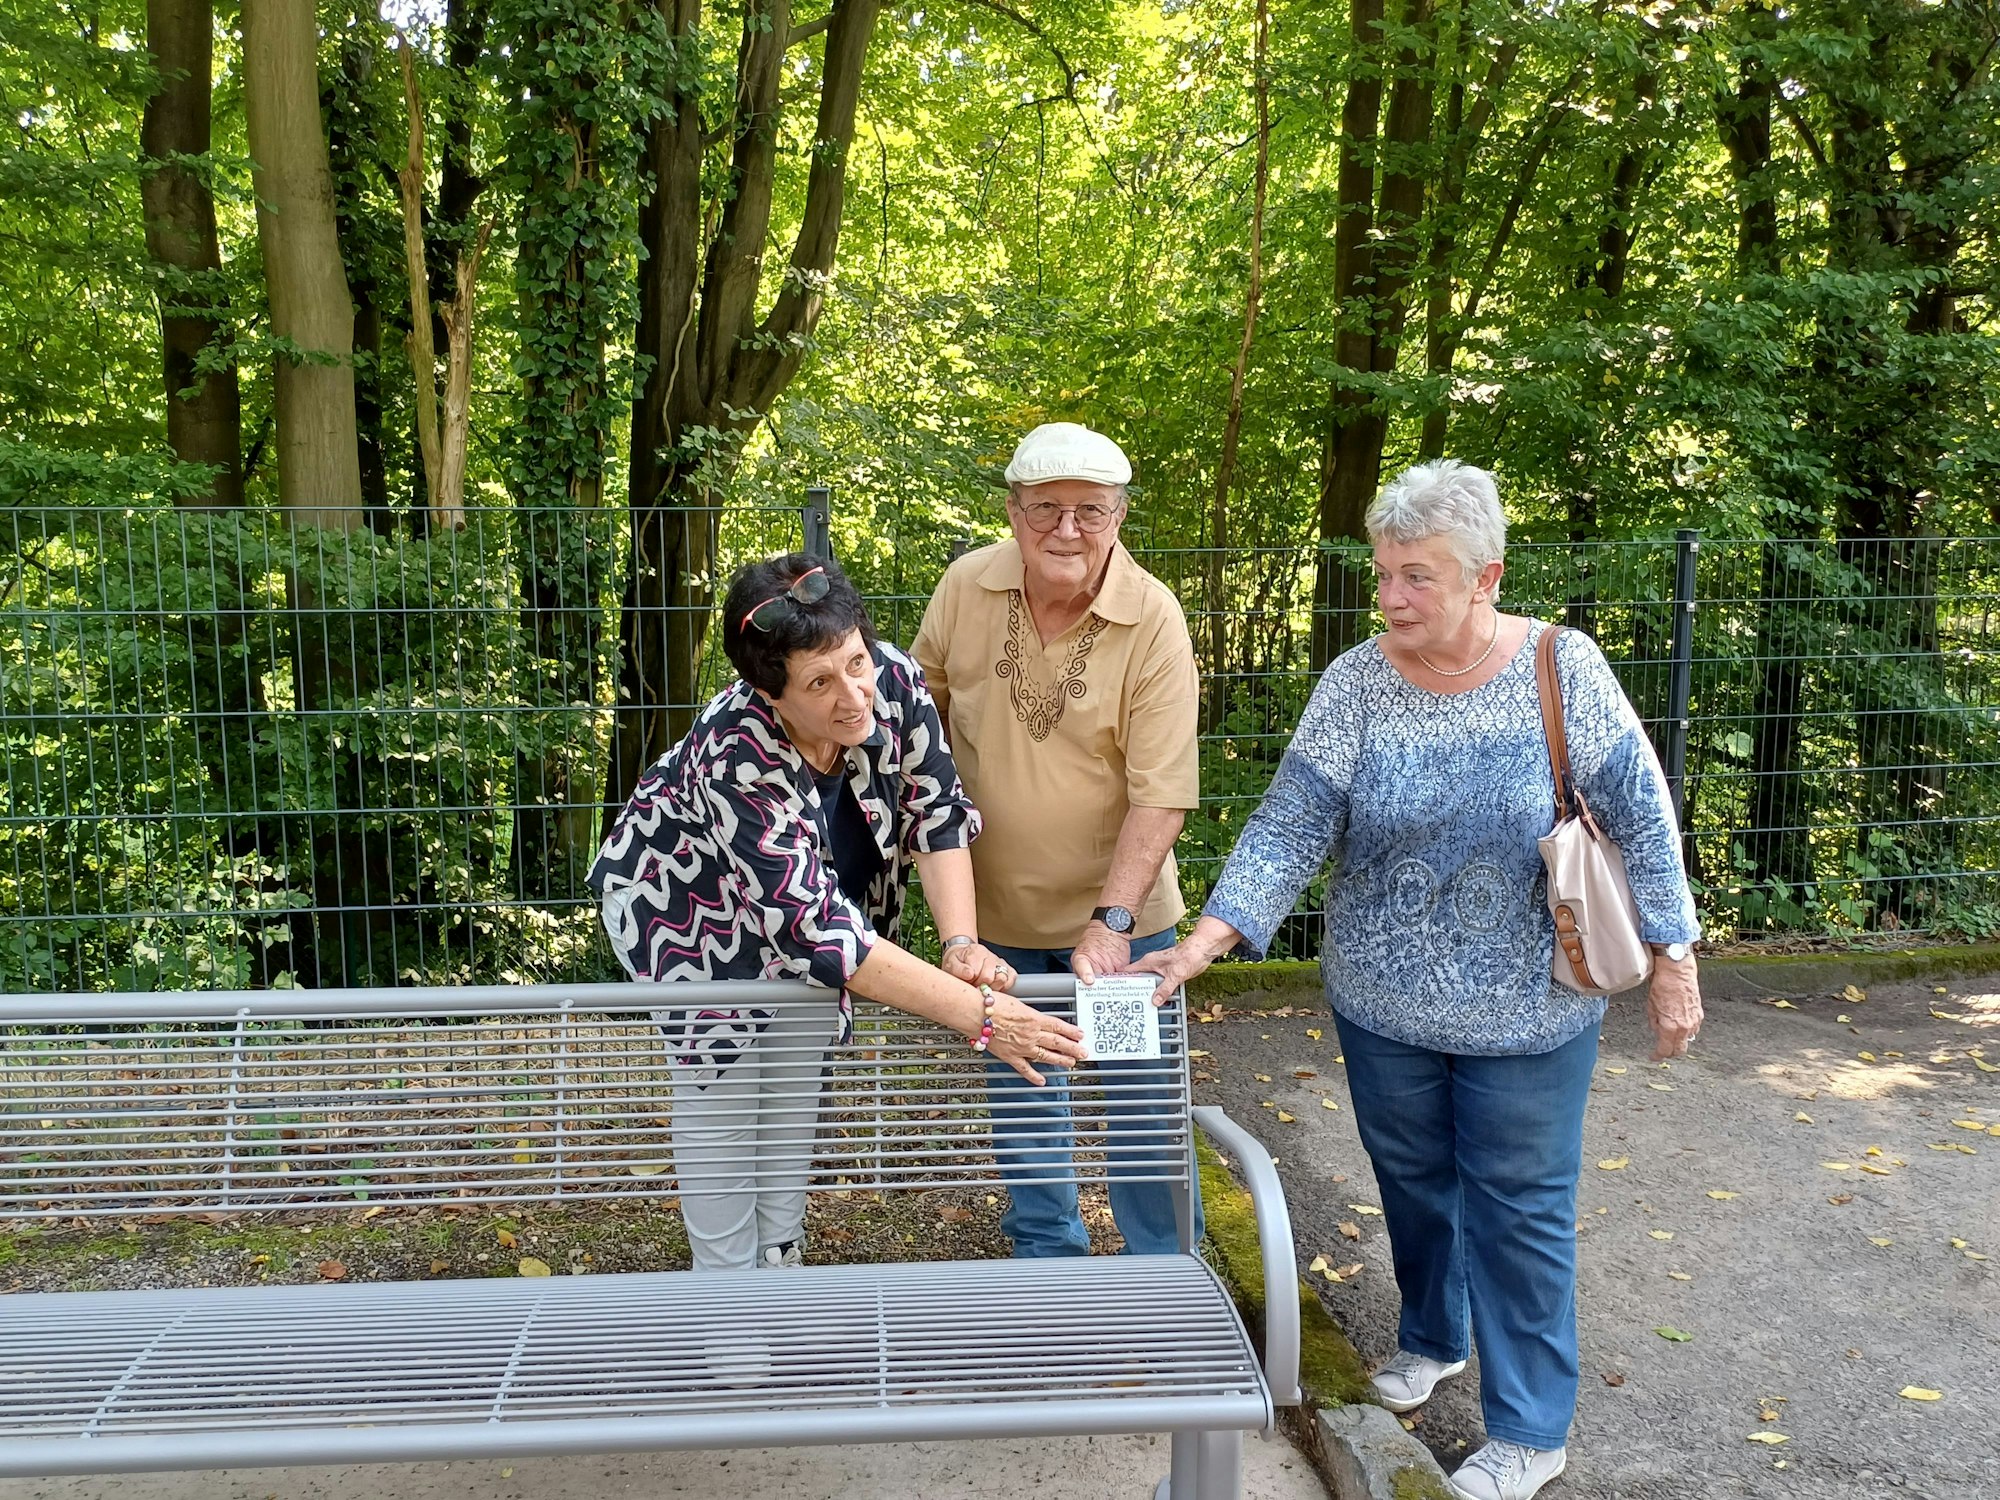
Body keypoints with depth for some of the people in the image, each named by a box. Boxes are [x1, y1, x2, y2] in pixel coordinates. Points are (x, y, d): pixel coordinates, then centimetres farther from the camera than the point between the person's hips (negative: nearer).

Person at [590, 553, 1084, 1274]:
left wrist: (962, 944, -34)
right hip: (691, 908, -5)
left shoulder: (894, 681, -29)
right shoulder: (736, 757, -42)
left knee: (797, 1081, 12)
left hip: (817, 888, 5)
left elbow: (937, 812, -19)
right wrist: (976, 1015, -48)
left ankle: (781, 1256, 32)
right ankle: (726, 1279, 16)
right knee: (722, 1092, -5)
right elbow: (816, 930, -45)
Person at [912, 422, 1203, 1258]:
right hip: (993, 911, 3)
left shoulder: (1153, 620, -19)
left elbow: (1161, 796, -20)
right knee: (1020, 1091, 19)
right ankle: (1047, 1257, 40)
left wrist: (1111, 922, -26)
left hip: (1115, 914, -3)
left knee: (1140, 1097, 9)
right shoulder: (966, 587, -10)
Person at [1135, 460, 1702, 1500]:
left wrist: (1671, 959, -5)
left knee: (1519, 1208, 8)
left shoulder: (1562, 666, -12)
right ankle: (1431, 1338, 47)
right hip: (1384, 1005, 2)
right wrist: (1205, 939, -24)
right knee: (1412, 1178, 20)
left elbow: (1638, 818, -6)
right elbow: (1293, 824, -13)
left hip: (1526, 1014, -2)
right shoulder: (1356, 683, -9)